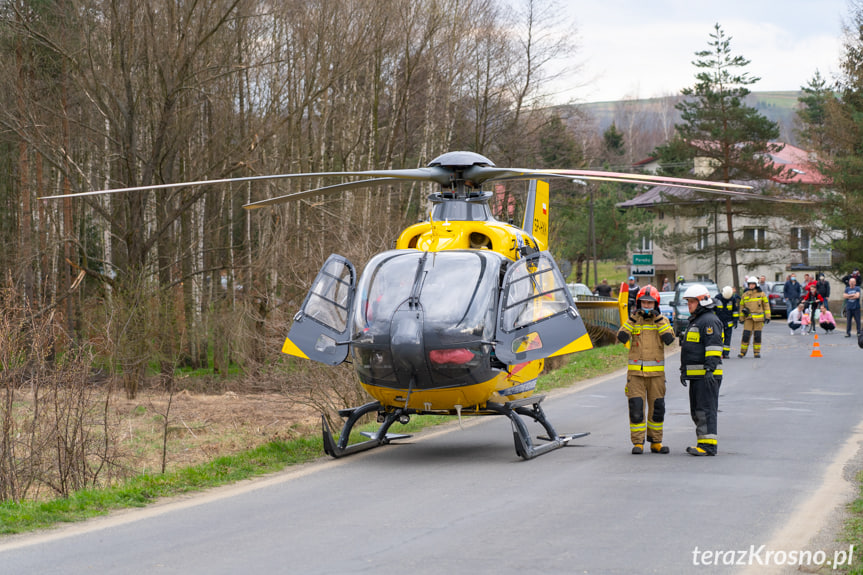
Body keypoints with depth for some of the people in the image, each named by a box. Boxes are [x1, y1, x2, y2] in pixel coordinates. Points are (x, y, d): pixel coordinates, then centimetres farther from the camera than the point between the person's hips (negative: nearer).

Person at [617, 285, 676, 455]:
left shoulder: (663, 320, 5)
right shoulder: (633, 320, 6)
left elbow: (669, 339, -12)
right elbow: (622, 337, -10)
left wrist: (659, 320, -15)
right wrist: (632, 319, -16)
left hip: (656, 372, 1)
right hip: (636, 371, -1)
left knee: (657, 409, 5)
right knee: (636, 409, -6)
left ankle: (656, 442, 16)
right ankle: (638, 443, -1)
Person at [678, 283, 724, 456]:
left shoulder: (709, 321, -11)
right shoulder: (695, 321, 23)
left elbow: (714, 346, -20)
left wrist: (710, 369, -27)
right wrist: (684, 370, 28)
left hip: (707, 376, -11)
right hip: (696, 375, 11)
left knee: (705, 410, -12)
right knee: (697, 411, 13)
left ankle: (708, 445, -14)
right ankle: (704, 442, 18)